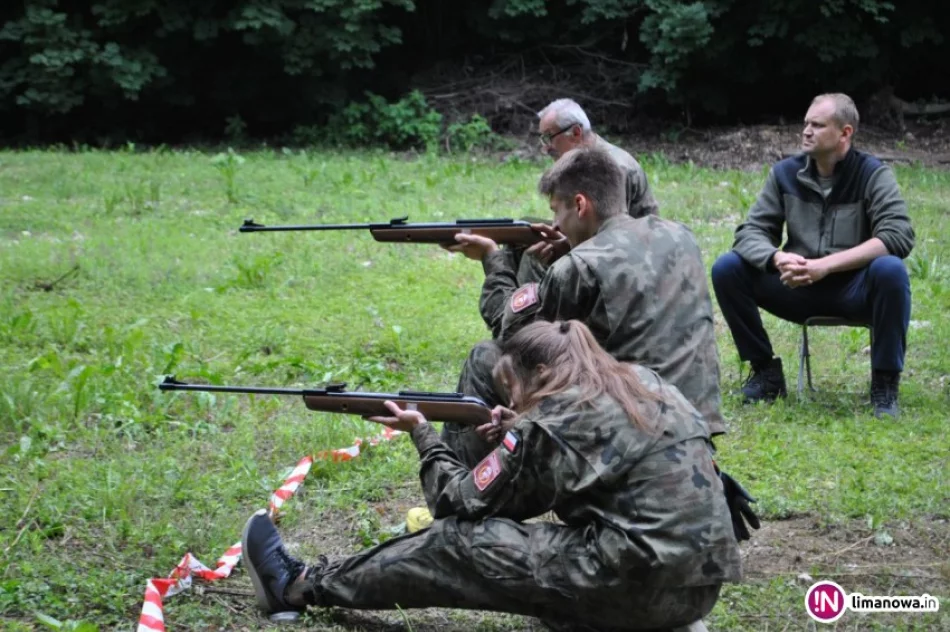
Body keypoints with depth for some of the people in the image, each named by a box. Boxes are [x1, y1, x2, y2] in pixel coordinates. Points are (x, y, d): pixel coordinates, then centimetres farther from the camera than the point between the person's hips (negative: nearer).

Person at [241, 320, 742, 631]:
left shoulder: (549, 426, -10)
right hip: (696, 586, 9)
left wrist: (422, 434, 14)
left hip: (637, 590, -9)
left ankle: (304, 587, 16)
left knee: (457, 542, 2)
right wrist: (516, 437, 16)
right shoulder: (642, 383, 13)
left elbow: (460, 504, -1)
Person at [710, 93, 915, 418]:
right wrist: (777, 259, -26)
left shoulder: (872, 174, -8)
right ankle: (765, 371, 0)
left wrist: (826, 265, -29)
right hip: (799, 287, 3)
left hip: (854, 291, -3)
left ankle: (885, 383, -17)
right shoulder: (786, 173, 1)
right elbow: (751, 231, -1)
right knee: (727, 268, -14)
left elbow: (899, 235, -21)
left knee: (890, 270, -35)